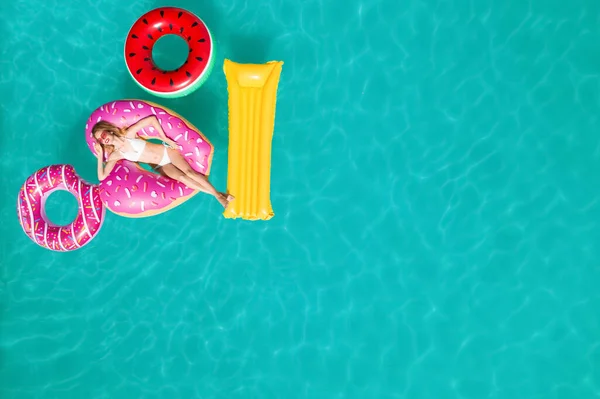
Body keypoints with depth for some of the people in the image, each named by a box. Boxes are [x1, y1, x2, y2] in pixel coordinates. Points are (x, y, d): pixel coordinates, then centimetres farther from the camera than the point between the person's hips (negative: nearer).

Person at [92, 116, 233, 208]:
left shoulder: (129, 134, -14)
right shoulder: (115, 155, -6)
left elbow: (152, 119, -11)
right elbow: (102, 177, -11)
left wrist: (165, 138, -11)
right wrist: (100, 156, -20)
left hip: (166, 151, -1)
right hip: (161, 166, 2)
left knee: (189, 172, -19)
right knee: (182, 178, -22)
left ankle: (219, 194, -12)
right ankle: (217, 195, -18)